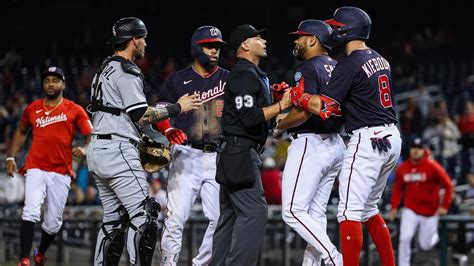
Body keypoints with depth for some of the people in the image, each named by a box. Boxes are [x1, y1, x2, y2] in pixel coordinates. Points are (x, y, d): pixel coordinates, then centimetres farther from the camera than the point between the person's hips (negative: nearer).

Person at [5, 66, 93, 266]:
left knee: (53, 223, 5)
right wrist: (10, 157, 18)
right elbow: (21, 132, 27)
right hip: (36, 169, 0)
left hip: (61, 173, 0)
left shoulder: (75, 110, 5)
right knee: (31, 213, -21)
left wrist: (84, 149, -23)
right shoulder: (33, 109, 11)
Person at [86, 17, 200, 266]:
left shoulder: (105, 70, 20)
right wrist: (177, 108, -7)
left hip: (97, 150, 10)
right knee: (144, 216, -11)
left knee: (113, 220, 12)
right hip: (118, 151, -10)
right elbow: (141, 115, -16)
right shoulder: (127, 71, -10)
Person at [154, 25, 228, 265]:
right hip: (187, 155, -2)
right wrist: (169, 131, -20)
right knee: (176, 217, -11)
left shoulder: (228, 79, 11)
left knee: (220, 219, -3)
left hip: (218, 158, 2)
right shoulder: (177, 81, 8)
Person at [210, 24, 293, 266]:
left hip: (234, 154, 11)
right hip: (240, 153, -11)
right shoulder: (244, 75, -12)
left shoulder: (254, 74, 22)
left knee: (230, 215, 11)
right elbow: (250, 118, -21)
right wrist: (282, 105, -16)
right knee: (254, 211, -16)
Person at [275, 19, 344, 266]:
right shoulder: (336, 68, 15)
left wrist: (280, 124, -4)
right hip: (335, 144, 9)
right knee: (315, 213, 11)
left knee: (293, 212, -10)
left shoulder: (309, 68, -11)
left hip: (310, 144, -9)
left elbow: (303, 112, -21)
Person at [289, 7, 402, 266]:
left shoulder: (349, 64, -12)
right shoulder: (379, 59, 15)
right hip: (391, 138, 9)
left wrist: (298, 96, -3)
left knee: (350, 211, -9)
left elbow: (324, 107, -17)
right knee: (369, 209, 19)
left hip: (367, 140, -9)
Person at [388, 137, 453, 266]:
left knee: (425, 245, 6)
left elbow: (448, 185, -6)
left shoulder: (432, 166, -12)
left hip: (430, 212, -2)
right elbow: (397, 188, 11)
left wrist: (444, 206, -9)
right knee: (404, 238, -17)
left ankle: (433, 235, 42)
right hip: (410, 210, 2)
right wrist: (394, 207, 3)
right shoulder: (402, 168, -2)